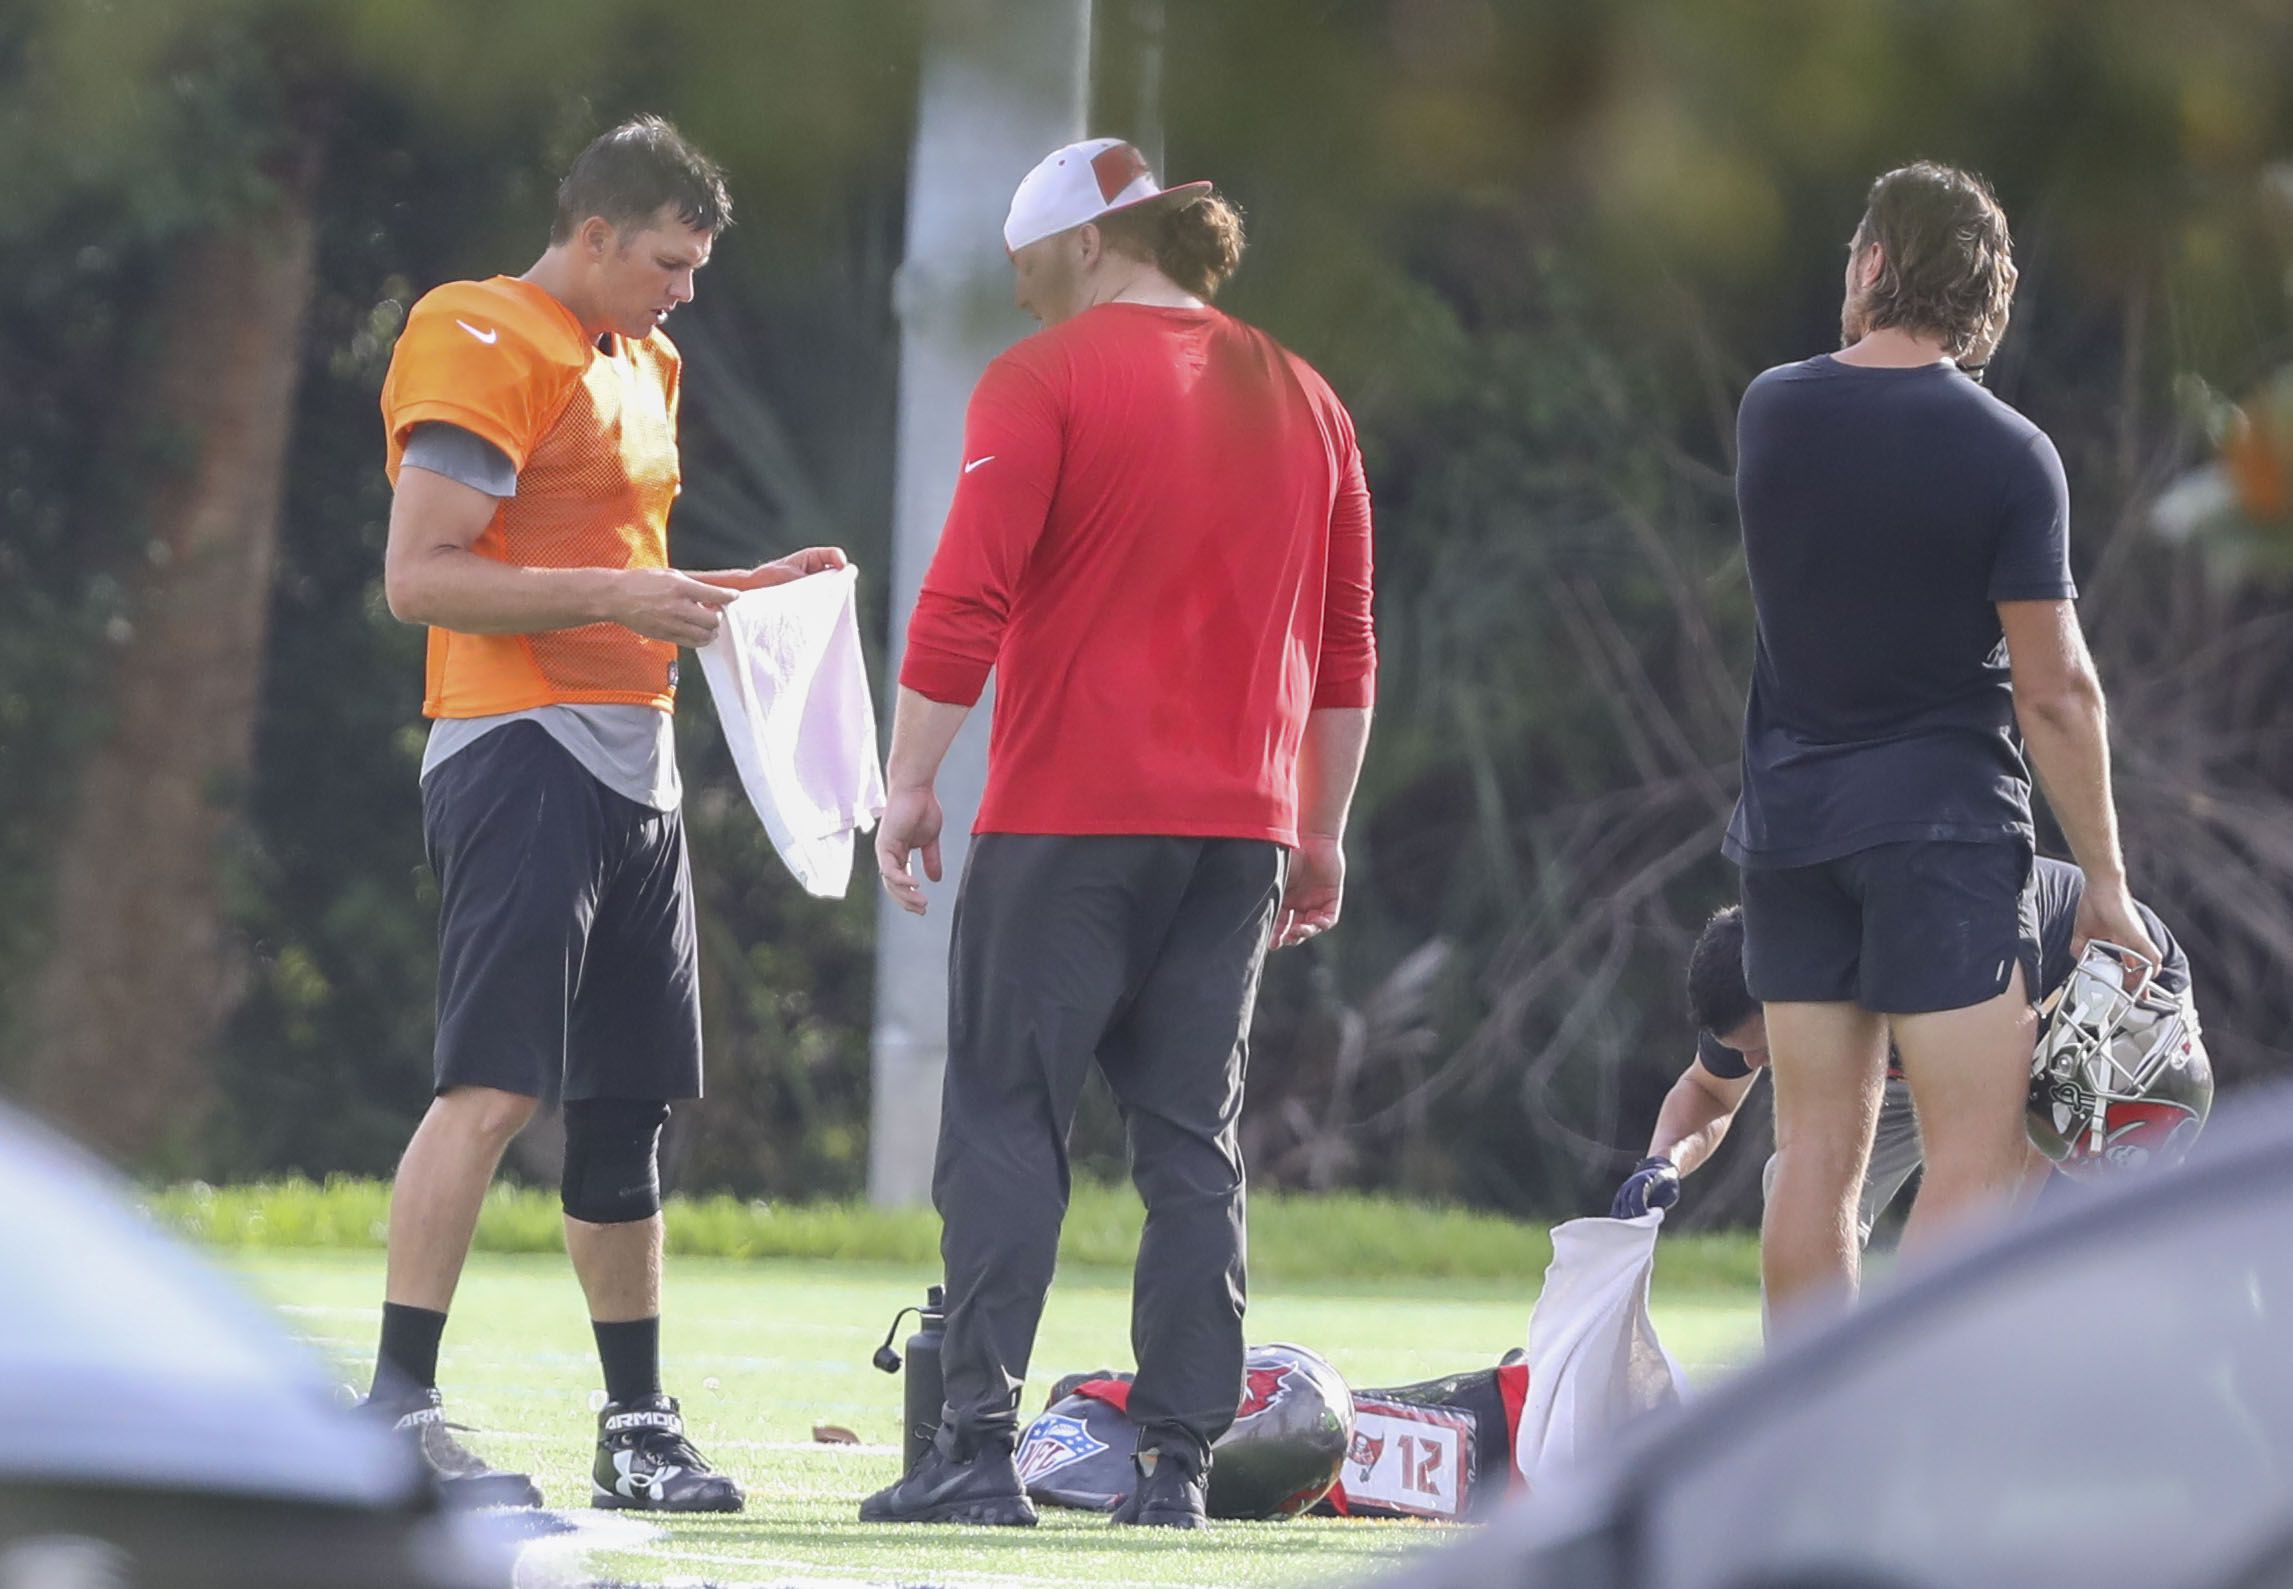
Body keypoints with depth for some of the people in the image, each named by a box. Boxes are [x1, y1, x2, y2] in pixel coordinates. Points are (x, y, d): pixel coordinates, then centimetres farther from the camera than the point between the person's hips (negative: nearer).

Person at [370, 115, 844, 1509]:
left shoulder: (638, 365, 21)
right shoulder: (489, 351, -10)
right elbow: (420, 577, -16)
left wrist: (749, 593, 17)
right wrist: (614, 597, -21)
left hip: (634, 764, 9)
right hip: (521, 753, -9)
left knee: (630, 1100, 10)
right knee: (496, 1088, -15)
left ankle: (638, 1426, 16)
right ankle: (399, 1413, -14)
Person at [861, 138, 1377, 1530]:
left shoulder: (1046, 380, -4)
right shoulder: (1304, 401, 14)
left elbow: (966, 604, -11)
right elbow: (1347, 643, 16)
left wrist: (909, 782, -6)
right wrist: (1321, 832, 22)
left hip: (1071, 816, -5)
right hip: (1242, 827, 5)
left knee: (1008, 1122, -1)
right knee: (1196, 1144, 7)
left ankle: (981, 1445, -8)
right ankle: (1180, 1459, 3)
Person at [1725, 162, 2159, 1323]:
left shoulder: (1771, 411, 2)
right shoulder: (2005, 454, -10)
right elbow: (2055, 688, -11)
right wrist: (2104, 880, -4)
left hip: (1789, 813, 5)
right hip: (1941, 816, -5)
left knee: (1817, 1153, 8)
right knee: (1976, 1154, -4)